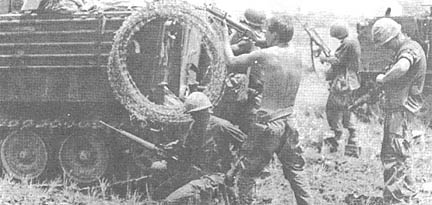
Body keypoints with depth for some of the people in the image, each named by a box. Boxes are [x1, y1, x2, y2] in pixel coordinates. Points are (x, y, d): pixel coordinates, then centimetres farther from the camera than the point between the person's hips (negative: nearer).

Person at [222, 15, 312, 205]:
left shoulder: (265, 54, -14)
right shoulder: (295, 55, 4)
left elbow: (232, 61, -2)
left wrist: (226, 37, 12)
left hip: (269, 123, -6)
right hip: (289, 122, 6)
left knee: (247, 174, 6)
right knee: (295, 171, 18)